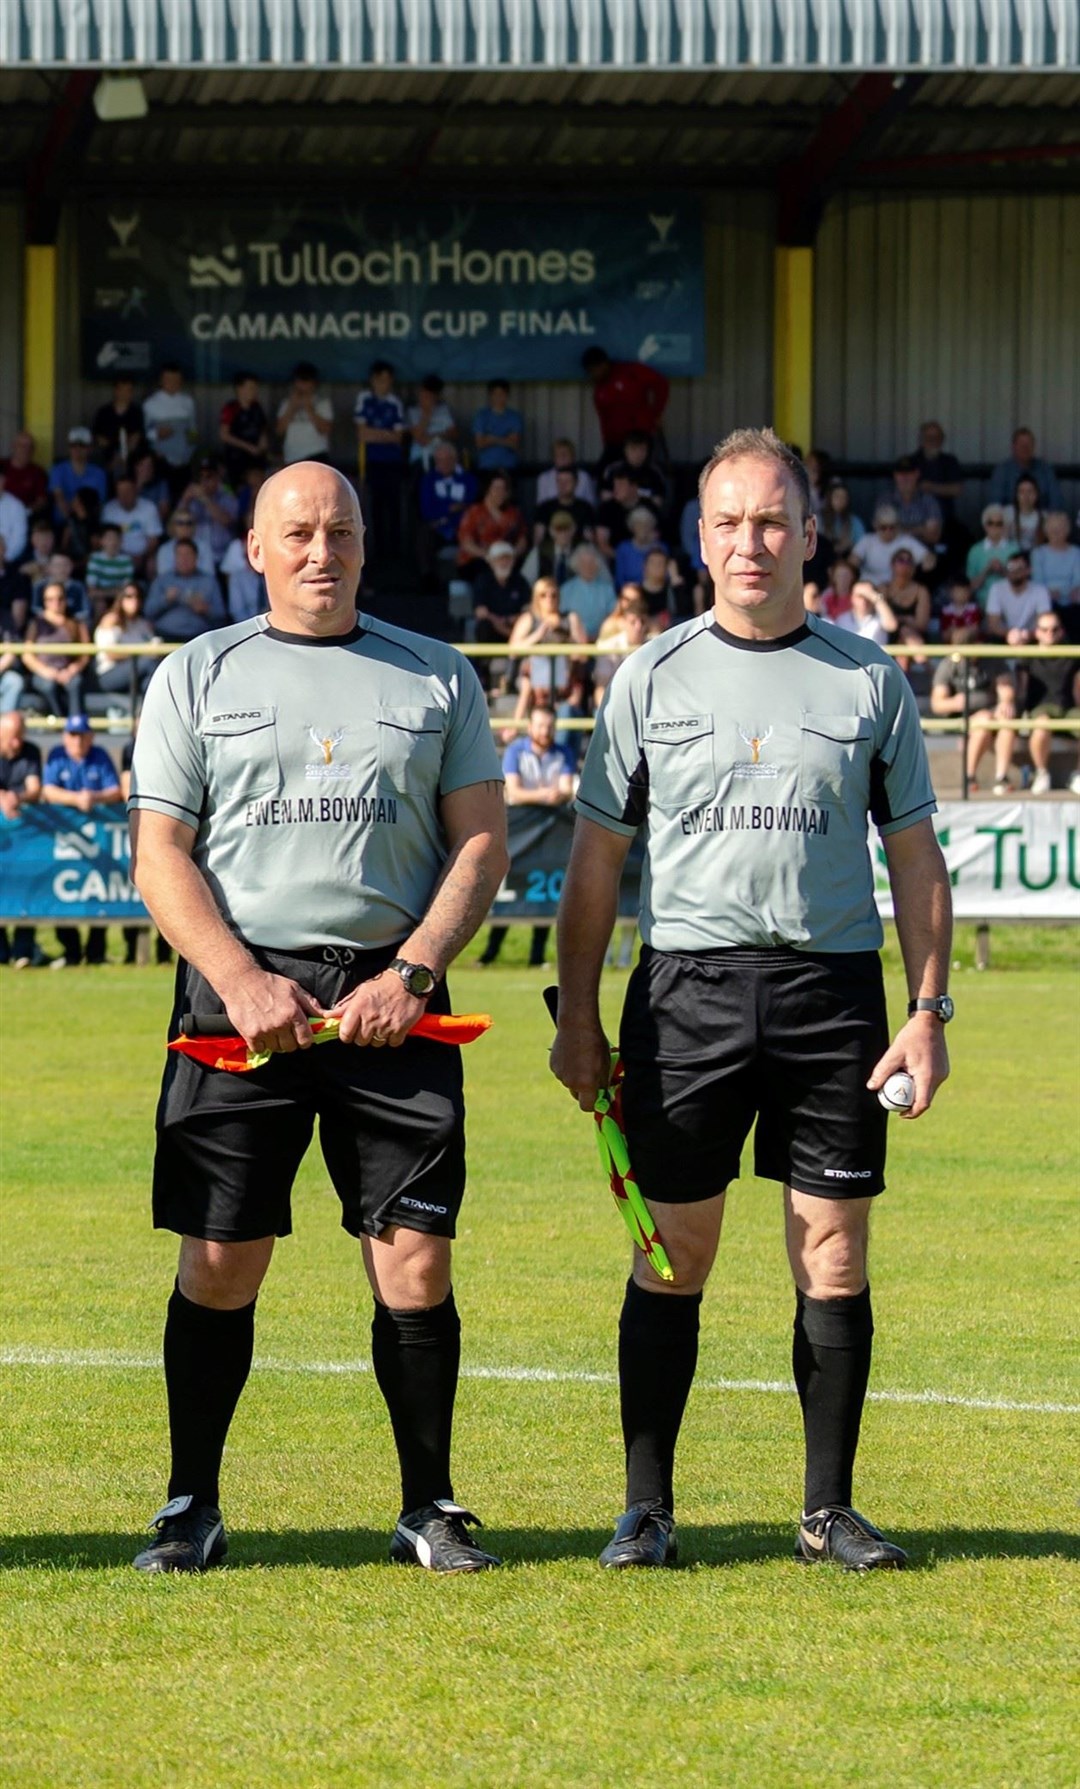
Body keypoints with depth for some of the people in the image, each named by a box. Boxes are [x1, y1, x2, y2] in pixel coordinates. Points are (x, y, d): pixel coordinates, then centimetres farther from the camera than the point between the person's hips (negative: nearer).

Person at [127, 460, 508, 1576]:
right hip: (243, 990, -1)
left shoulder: (436, 678, 12)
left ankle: (428, 1507, 6)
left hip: (393, 998, 1)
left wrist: (410, 975, -6)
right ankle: (192, 1507, 8)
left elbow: (482, 842, 9)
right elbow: (160, 856, 4)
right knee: (218, 1264, -2)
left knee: (416, 1260, -4)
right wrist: (243, 983, -10)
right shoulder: (197, 677, 9)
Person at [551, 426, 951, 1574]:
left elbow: (914, 855, 10)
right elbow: (597, 856, 9)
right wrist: (577, 1015, 4)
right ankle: (646, 1509, 7)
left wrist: (928, 1011, 2)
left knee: (834, 1255, 1)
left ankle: (829, 1509, 9)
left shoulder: (870, 681, 7)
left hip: (834, 987, 0)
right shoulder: (651, 678, 6)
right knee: (672, 1255, 0)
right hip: (687, 985, 0)